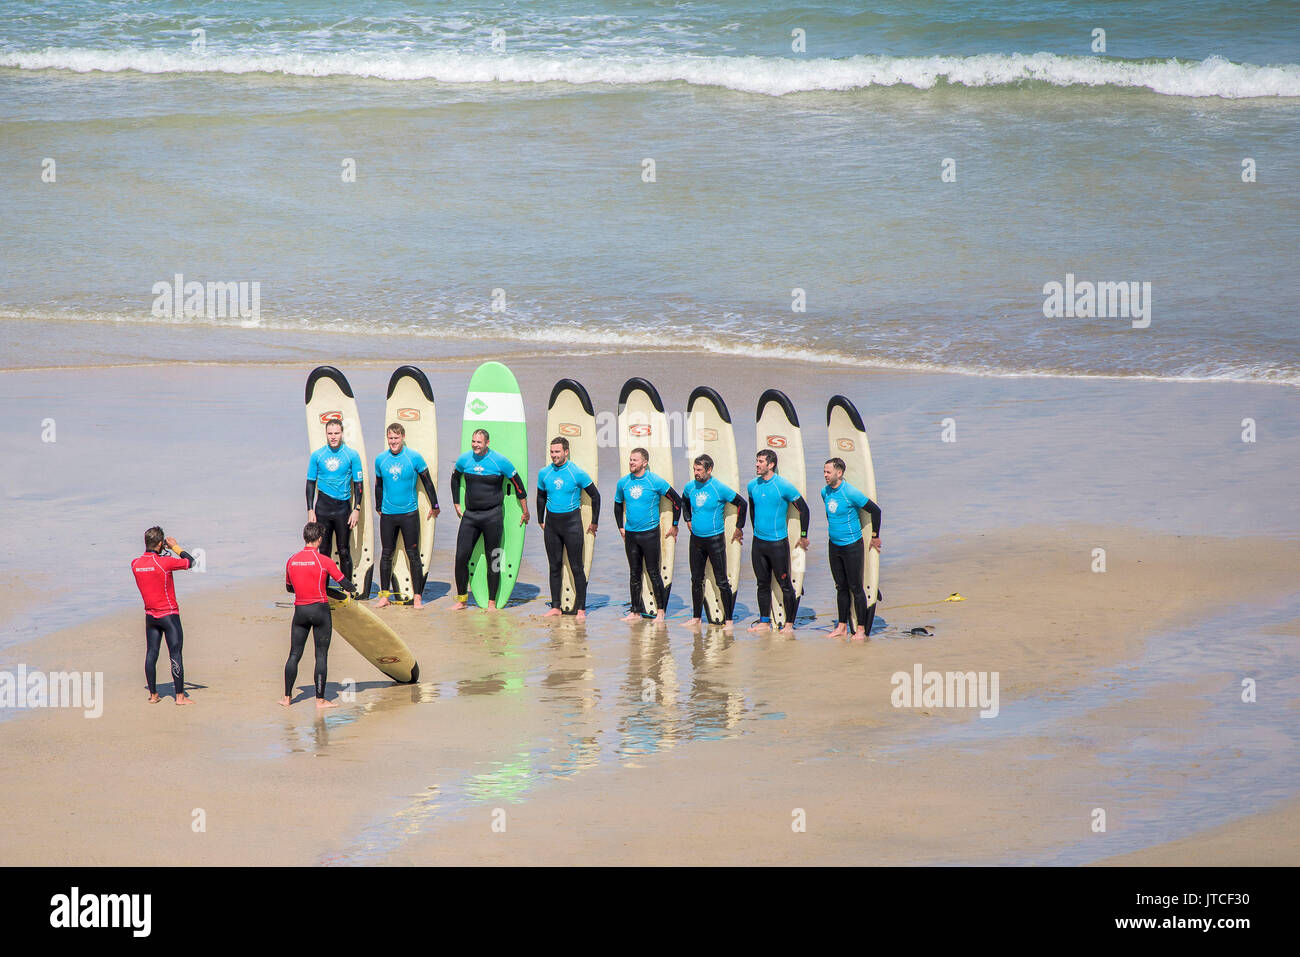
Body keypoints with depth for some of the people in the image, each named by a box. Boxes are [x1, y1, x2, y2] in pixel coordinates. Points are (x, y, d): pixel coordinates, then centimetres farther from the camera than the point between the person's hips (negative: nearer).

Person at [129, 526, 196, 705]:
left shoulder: (135, 564, -3)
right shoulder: (164, 562, -20)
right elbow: (190, 562, -9)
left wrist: (159, 553, 15)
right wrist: (175, 547, 3)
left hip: (150, 616, 6)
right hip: (169, 614, -6)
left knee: (151, 654, 11)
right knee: (175, 655, 0)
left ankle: (153, 695, 16)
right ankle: (180, 696, 2)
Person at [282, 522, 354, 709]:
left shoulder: (291, 560, 2)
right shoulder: (324, 561, -10)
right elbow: (346, 583, -4)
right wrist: (350, 589, 18)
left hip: (300, 610, 3)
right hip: (320, 609, -3)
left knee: (294, 654, 11)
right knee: (321, 656, 2)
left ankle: (287, 697, 12)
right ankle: (320, 699, 1)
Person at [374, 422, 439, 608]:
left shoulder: (414, 458, -5)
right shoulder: (380, 459, 3)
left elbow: (427, 482, 4)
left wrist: (434, 505, 9)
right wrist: (379, 507, 23)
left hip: (409, 513, -3)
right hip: (388, 514, 3)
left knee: (413, 555, -1)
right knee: (386, 554, 6)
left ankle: (417, 596, 3)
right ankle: (384, 595, 13)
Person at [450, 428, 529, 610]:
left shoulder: (500, 461, -6)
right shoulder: (464, 459, 3)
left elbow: (518, 484, 4)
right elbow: (455, 478, 23)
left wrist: (525, 511, 7)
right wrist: (456, 504, 21)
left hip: (492, 515, -3)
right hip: (470, 515, 3)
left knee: (493, 560, 1)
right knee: (461, 556, -4)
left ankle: (492, 602, 9)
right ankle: (462, 599, 8)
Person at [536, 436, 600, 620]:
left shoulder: (577, 474, -8)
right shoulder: (544, 473, 4)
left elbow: (595, 496, 1)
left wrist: (594, 522, 2)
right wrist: (541, 520, 16)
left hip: (572, 522, -4)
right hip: (551, 523, 4)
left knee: (576, 568, -4)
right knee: (554, 567, 7)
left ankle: (581, 609, -1)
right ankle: (555, 607, 13)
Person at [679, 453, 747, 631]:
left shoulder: (719, 489, -12)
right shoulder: (690, 487, 3)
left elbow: (742, 504, -4)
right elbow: (684, 502, 27)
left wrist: (739, 528, -1)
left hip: (715, 539, -5)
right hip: (696, 539, 5)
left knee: (722, 582, -5)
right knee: (696, 580, 11)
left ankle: (728, 620, -1)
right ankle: (696, 618, 21)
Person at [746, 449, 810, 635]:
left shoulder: (783, 486, -12)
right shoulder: (753, 486, 5)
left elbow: (803, 509, -6)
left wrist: (803, 536, -4)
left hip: (777, 542, -6)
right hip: (758, 542, 6)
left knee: (785, 585, -2)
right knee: (763, 584, 11)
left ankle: (789, 624, 3)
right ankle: (764, 622, 20)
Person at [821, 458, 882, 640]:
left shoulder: (850, 493, -18)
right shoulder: (825, 492, 3)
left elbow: (875, 510, -11)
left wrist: (875, 536, -5)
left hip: (852, 546, -6)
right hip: (834, 546, 6)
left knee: (856, 588, -3)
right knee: (841, 587, 12)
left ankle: (861, 629, 2)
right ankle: (842, 627, 20)